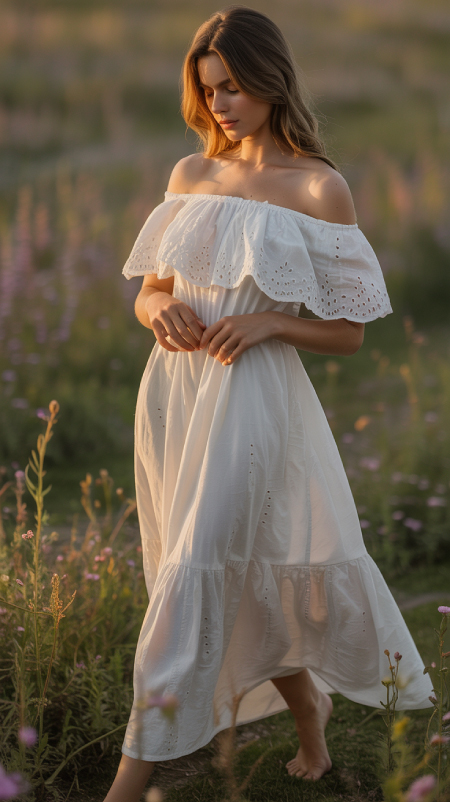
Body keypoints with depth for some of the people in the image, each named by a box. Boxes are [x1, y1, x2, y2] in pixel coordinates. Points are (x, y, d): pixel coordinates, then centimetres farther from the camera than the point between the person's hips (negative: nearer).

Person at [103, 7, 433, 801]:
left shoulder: (318, 188, -4)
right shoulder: (190, 175, 10)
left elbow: (348, 332, -2)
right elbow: (148, 290, 17)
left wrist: (268, 321, -17)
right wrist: (158, 306, -6)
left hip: (251, 400, -6)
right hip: (171, 394, 6)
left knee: (193, 581, -9)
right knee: (239, 581, 15)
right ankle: (309, 713, 40)